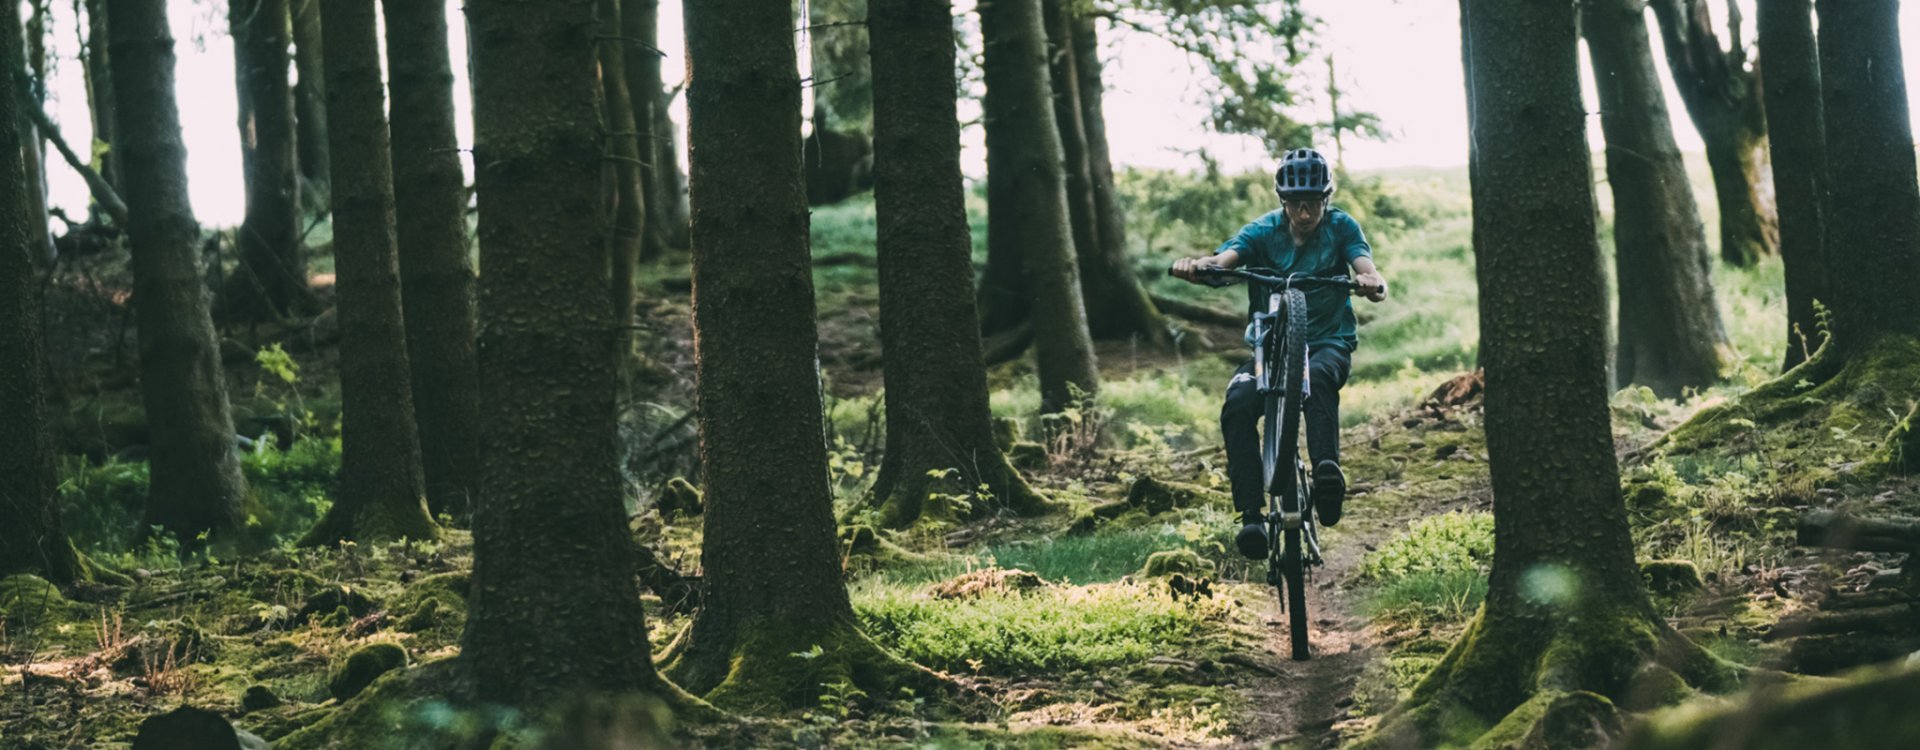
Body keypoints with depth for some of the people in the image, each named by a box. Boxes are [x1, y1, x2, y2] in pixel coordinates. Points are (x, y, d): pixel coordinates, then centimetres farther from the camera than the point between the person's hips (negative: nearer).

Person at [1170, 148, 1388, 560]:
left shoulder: (1341, 227, 0)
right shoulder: (1264, 231, 1)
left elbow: (1365, 265, -18)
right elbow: (1226, 258, -18)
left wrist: (1372, 281, -44)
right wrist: (1199, 265, -42)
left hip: (1328, 343, -1)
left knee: (1317, 377, -39)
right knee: (1238, 404, -28)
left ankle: (1327, 471, -50)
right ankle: (1252, 516, -31)